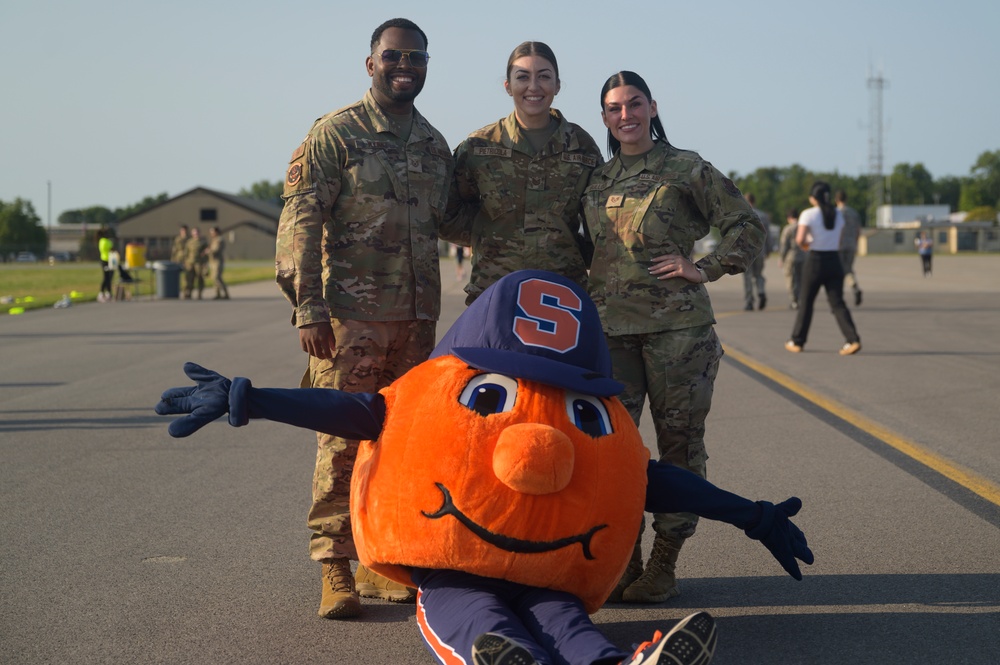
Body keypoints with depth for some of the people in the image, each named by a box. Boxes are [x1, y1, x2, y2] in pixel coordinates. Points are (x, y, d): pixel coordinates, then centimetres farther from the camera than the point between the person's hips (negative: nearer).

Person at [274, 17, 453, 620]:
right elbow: (300, 221, -8)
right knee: (343, 441, -5)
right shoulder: (336, 134, -2)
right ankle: (336, 569, 0)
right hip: (351, 315, -6)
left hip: (418, 319, 6)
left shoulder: (436, 145, 15)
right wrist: (308, 307, -16)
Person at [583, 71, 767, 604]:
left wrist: (704, 269, -6)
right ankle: (623, 561, 9)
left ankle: (663, 566, 8)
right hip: (609, 326, 4)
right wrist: (589, 294, 14)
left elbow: (749, 227, 1)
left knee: (680, 441, 0)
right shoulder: (598, 180, 15)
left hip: (677, 325, -4)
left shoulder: (686, 169, 1)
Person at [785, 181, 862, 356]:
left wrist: (805, 245, 2)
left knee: (805, 302, 10)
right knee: (837, 303, 2)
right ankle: (853, 340, -15)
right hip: (834, 261, 4)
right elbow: (839, 242, 11)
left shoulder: (808, 214, -9)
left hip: (815, 261, -4)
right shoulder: (838, 214, 7)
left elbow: (800, 239, -18)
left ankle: (797, 342, 21)